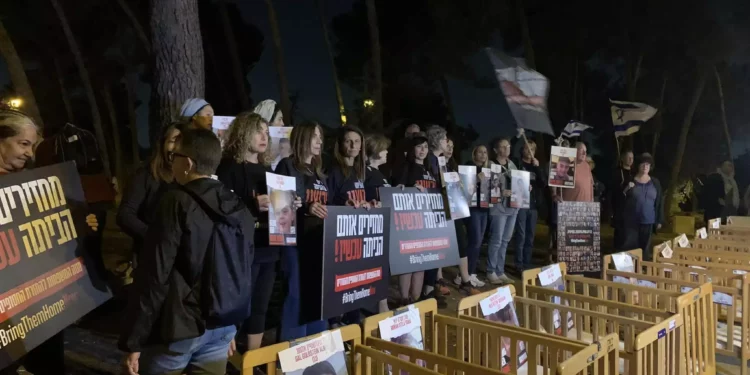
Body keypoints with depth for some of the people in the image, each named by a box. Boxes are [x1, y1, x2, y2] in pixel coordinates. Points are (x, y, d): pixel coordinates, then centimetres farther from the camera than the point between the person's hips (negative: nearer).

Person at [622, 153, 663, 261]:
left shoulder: (655, 183, 6)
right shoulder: (630, 180, 2)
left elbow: (659, 202, 8)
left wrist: (659, 220, 5)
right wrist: (626, 190, -15)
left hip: (648, 221, 2)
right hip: (632, 220, -2)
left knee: (645, 246, 6)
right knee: (630, 245, -3)